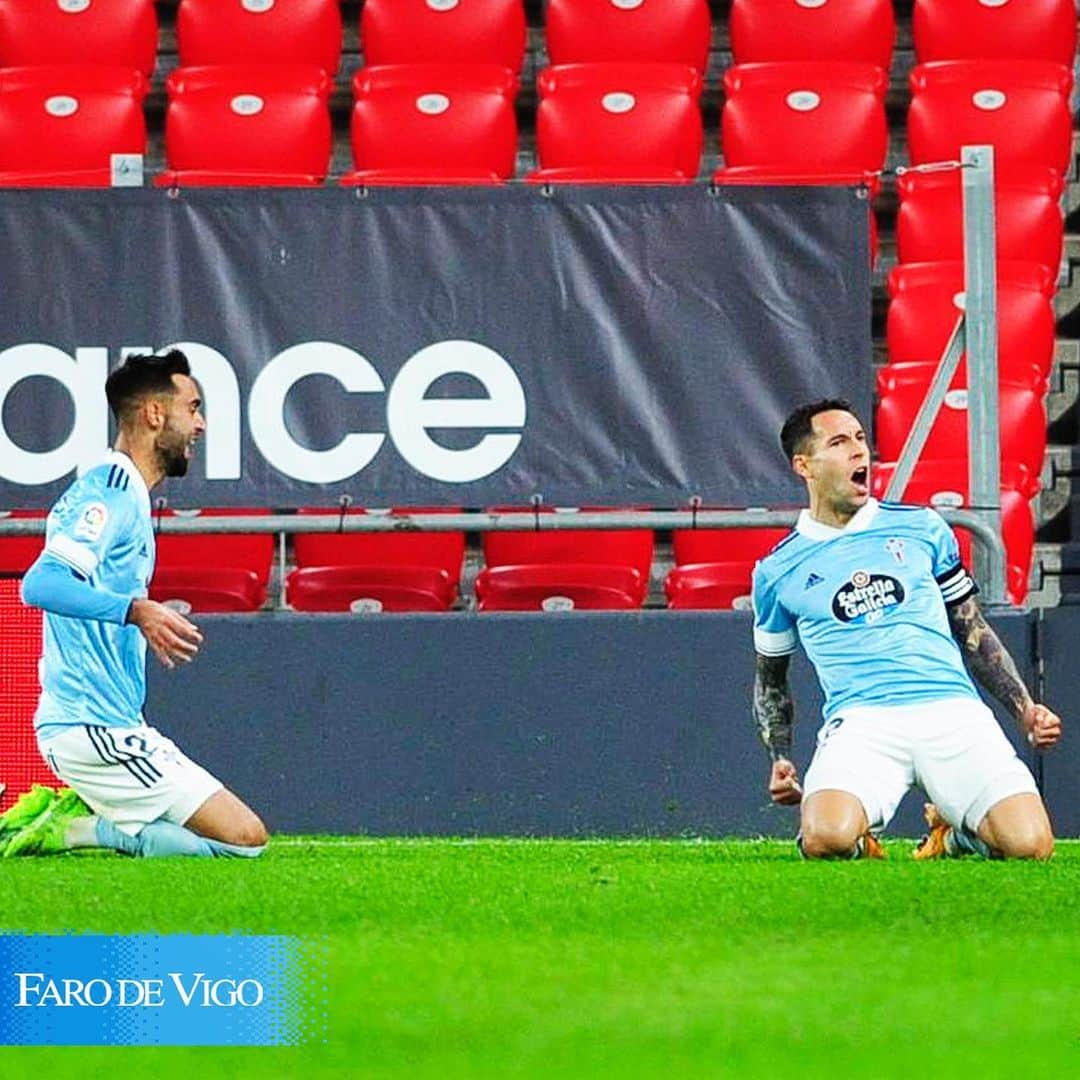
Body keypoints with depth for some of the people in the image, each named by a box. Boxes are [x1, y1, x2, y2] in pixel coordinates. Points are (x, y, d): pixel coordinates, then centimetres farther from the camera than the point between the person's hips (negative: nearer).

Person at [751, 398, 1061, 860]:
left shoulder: (922, 528, 16)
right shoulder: (778, 571, 13)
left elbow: (974, 633, 23)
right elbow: (770, 678, 25)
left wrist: (1025, 709, 10)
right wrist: (780, 761, 9)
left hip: (951, 708, 2)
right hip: (860, 719, -2)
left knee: (1028, 843, -21)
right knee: (825, 839, -34)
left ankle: (952, 832, 14)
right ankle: (860, 835, 4)